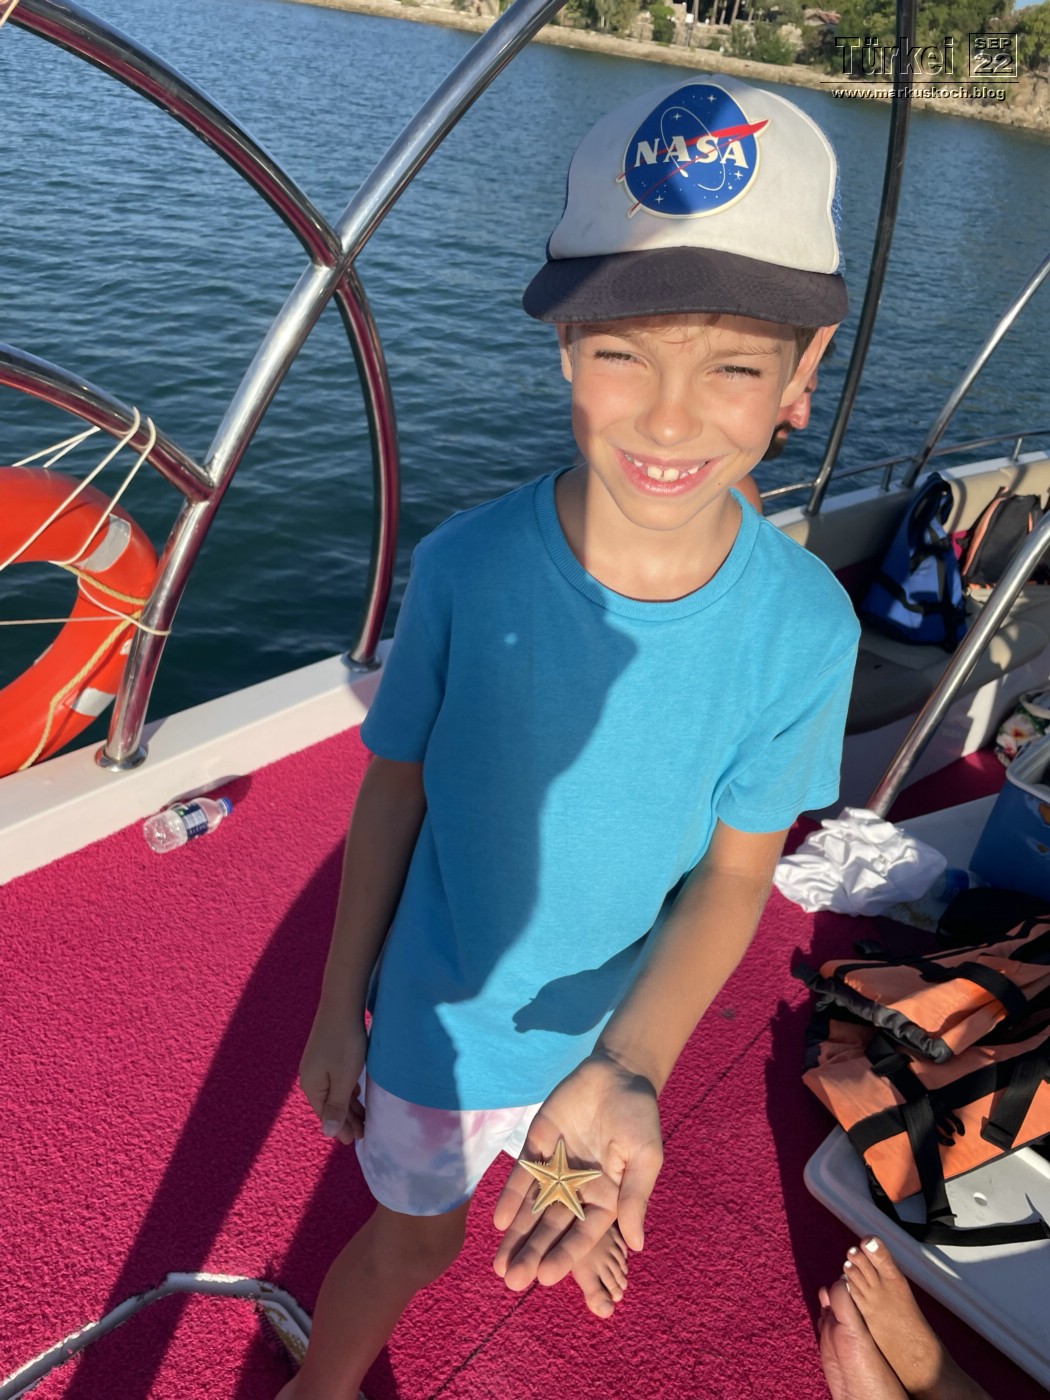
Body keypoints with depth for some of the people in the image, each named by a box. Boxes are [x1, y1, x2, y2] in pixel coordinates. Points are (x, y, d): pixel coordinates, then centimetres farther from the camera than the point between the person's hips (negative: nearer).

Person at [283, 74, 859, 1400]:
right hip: (444, 1013, -2)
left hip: (624, 1016, 3)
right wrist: (337, 1010, -4)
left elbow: (735, 872, -16)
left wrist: (629, 1067, -32)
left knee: (589, 1164, 35)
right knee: (418, 1233, 22)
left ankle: (567, 1215, 74)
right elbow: (393, 791, -15)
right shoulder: (467, 563, -28)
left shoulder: (804, 624, -25)